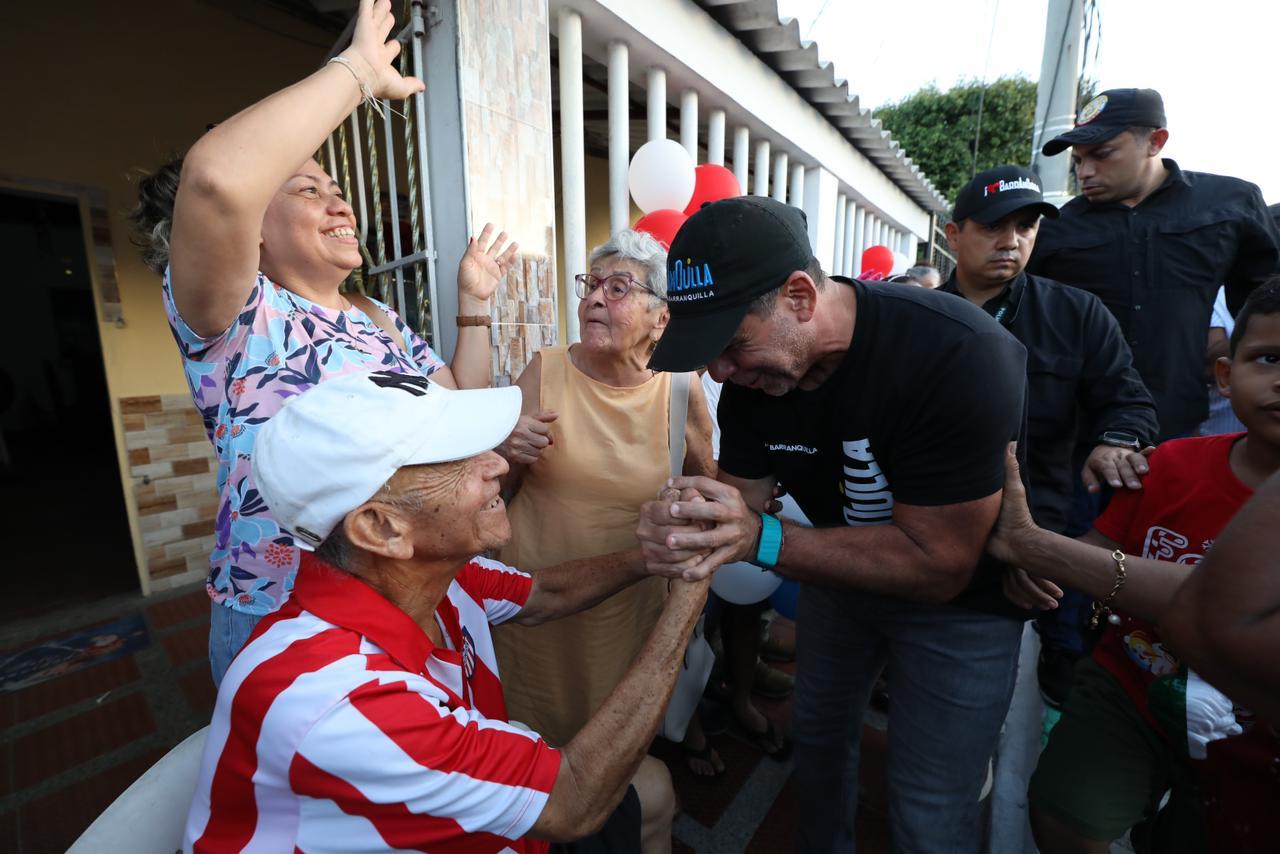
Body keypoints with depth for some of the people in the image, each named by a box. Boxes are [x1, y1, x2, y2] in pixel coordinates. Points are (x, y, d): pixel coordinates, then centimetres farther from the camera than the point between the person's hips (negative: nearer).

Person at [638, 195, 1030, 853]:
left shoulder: (958, 355, -33)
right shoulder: (751, 372, -15)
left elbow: (938, 565, -32)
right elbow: (742, 501, -14)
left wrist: (762, 541, -42)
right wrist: (682, 527, -37)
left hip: (959, 600, -5)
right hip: (840, 574, 6)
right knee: (818, 732, 24)